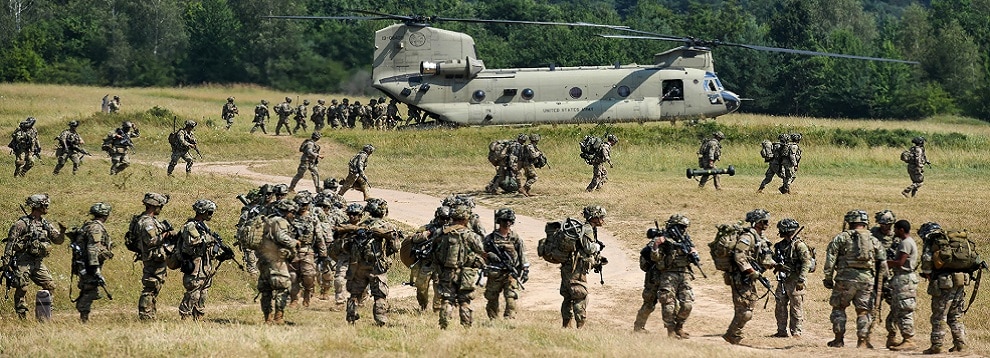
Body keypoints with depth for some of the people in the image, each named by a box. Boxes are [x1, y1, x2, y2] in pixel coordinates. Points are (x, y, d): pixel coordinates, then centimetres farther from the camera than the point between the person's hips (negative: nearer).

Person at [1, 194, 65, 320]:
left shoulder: (45, 224, 11)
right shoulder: (22, 223, -9)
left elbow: (58, 240, 14)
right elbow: (10, 243, -9)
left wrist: (62, 233, -8)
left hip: (38, 262, 6)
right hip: (23, 261, -6)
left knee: (50, 285, 1)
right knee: (21, 288, -7)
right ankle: (22, 317, -1)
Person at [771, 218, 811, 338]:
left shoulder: (799, 245, -11)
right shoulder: (781, 245, 13)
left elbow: (806, 262, -17)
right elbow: (775, 260, 22)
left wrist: (801, 279, -23)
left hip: (795, 281, -8)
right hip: (783, 280, 8)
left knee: (796, 307, -3)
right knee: (780, 307, 9)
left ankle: (796, 332, 2)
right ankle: (782, 331, 16)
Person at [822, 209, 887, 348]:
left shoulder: (841, 238, 3)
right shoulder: (874, 241, 11)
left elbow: (830, 258, -3)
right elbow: (883, 265, 11)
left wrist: (828, 278, 2)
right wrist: (877, 279, 21)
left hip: (845, 279, -2)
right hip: (867, 280, 2)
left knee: (838, 308, 12)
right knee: (863, 311, 9)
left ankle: (839, 339, 9)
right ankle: (862, 341, 5)